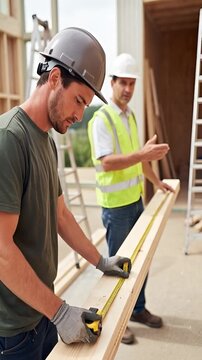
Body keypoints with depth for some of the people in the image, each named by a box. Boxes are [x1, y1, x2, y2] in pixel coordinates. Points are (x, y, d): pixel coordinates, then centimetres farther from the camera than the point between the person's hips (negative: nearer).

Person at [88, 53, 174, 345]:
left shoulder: (130, 116, 12)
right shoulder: (102, 118, -14)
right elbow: (105, 162, -25)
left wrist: (157, 182, 22)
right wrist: (143, 154, -34)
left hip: (136, 199, 8)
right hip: (116, 204, -8)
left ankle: (138, 309, 36)